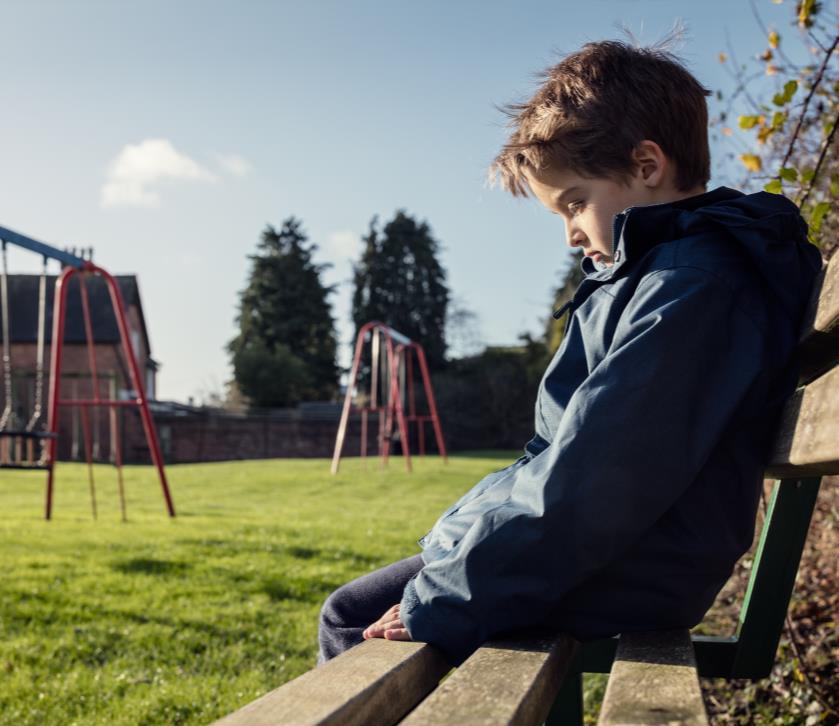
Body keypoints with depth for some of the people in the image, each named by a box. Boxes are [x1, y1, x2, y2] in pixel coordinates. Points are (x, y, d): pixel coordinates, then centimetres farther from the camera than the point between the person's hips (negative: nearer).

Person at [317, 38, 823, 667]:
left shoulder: (692, 285, -20)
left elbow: (588, 481, -26)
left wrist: (438, 606, -20)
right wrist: (456, 539, 13)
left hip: (620, 585, -10)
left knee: (354, 618, -6)